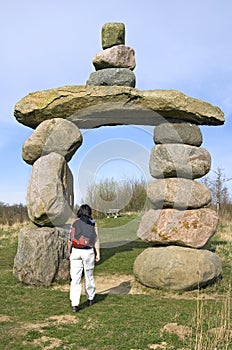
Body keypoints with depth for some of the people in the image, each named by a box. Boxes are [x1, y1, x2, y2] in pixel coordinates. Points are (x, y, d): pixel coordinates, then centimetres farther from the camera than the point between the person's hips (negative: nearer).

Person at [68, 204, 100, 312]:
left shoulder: (75, 223, 4)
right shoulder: (93, 223, 2)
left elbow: (70, 239, 6)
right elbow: (96, 239, 1)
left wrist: (70, 252, 17)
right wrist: (98, 253, 8)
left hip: (76, 251, 0)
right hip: (88, 251, 0)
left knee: (75, 278, 1)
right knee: (89, 276, 18)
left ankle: (74, 304, -4)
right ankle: (90, 298, 34)